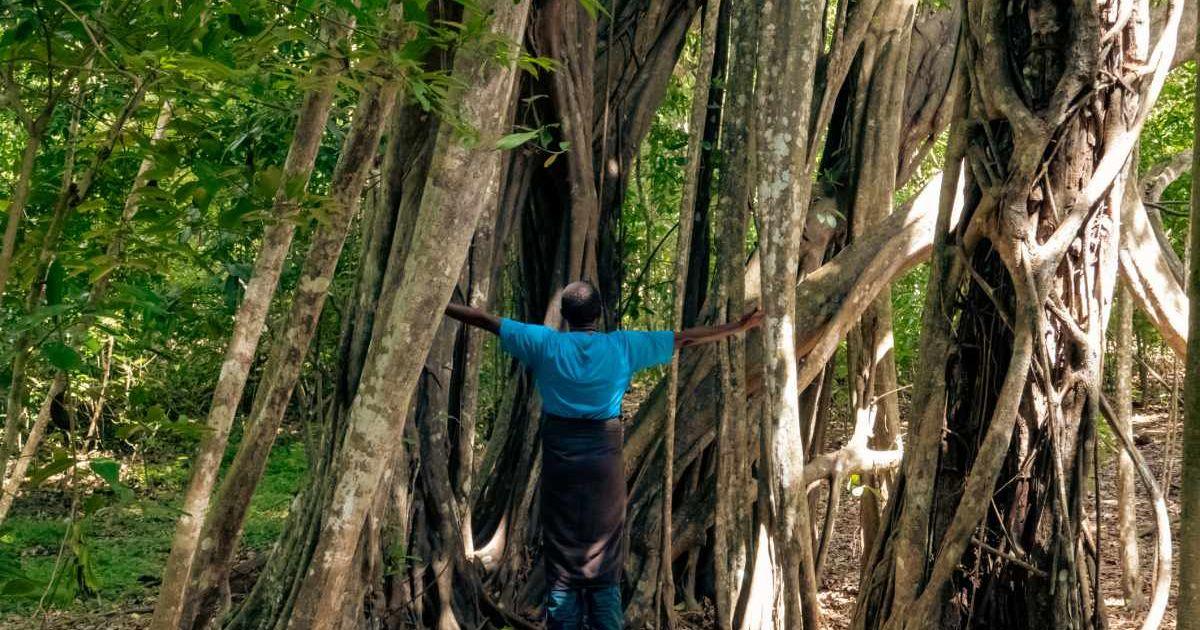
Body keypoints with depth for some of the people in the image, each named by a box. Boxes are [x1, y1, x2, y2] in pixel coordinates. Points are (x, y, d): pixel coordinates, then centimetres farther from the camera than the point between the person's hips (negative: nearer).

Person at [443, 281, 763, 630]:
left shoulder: (546, 343, -4)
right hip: (604, 456, 0)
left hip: (560, 454, 0)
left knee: (561, 559, 6)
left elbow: (486, 321, 0)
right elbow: (685, 339, 3)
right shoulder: (623, 346, -2)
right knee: (604, 560, 7)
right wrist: (738, 327, 11)